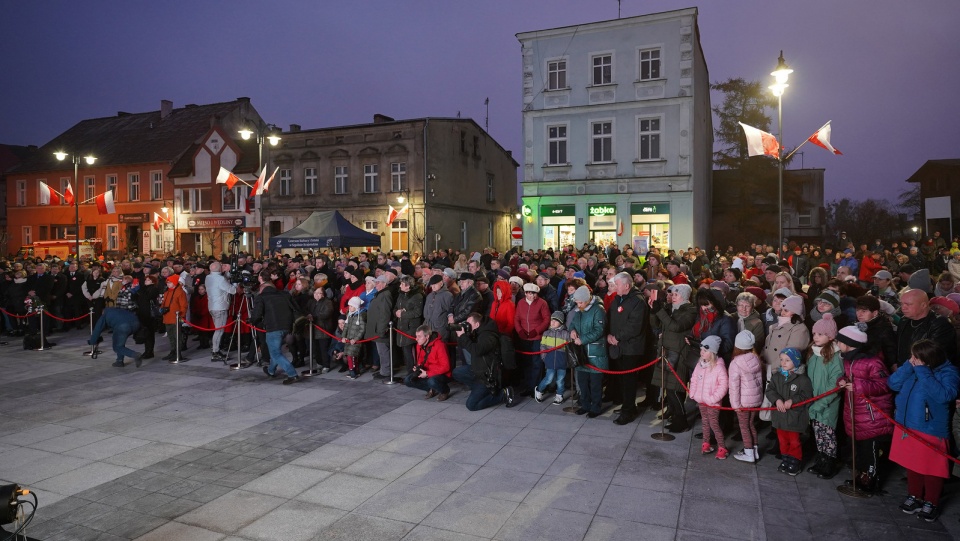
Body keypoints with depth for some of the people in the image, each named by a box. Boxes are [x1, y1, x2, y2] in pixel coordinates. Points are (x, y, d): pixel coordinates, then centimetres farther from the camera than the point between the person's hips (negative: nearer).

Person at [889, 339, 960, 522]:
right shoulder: (912, 370, 2)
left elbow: (943, 395, -29)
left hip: (931, 431, -5)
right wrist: (908, 367, -13)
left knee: (931, 469, 8)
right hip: (907, 427, 6)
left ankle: (931, 503, 26)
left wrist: (923, 372, -27)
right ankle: (914, 497, 35)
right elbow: (892, 384, -4)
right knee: (911, 465, 18)